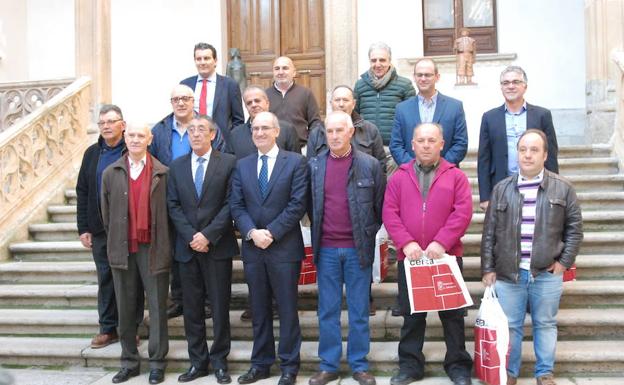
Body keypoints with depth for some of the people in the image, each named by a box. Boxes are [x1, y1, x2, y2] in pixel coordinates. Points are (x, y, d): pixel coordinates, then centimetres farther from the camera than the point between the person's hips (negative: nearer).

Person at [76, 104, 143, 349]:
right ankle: (108, 328, 22)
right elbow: (82, 193, 10)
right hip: (101, 230, 4)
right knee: (105, 278, 11)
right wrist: (83, 228, 5)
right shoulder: (92, 154, 8)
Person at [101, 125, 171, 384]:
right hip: (122, 249, 3)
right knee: (125, 308, 10)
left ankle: (157, 363, 14)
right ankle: (129, 361, 22)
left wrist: (162, 244, 1)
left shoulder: (163, 173, -1)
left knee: (157, 307, 3)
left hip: (153, 248, -3)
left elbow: (169, 211, 1)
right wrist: (115, 241, 11)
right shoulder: (111, 173, 7)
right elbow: (106, 214, 12)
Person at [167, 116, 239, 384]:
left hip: (218, 246, -3)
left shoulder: (228, 163, -1)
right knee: (192, 308, 8)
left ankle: (219, 361, 16)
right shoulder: (177, 166, 9)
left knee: (220, 306, 4)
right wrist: (191, 236, -8)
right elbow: (173, 206, 5)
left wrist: (208, 235, -13)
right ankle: (197, 362, 20)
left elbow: (230, 204, -7)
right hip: (187, 248, 3)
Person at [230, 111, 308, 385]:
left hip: (284, 247, -4)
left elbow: (298, 204, -9)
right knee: (258, 309, 12)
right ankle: (261, 363, 23)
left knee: (287, 309, 4)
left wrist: (271, 232, -15)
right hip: (252, 248, 4)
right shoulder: (242, 166, 11)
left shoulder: (295, 162, -1)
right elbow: (236, 205, 5)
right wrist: (252, 232, -12)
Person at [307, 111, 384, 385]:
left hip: (357, 248, -2)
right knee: (327, 311, 9)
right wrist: (318, 233, 9)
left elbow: (380, 206, 3)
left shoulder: (370, 165, -3)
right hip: (326, 249, 2)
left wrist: (368, 234, 1)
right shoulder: (314, 165, 3)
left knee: (359, 311, 7)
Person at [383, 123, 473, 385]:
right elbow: (390, 213, -1)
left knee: (452, 313, 7)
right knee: (411, 314, 10)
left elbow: (463, 212, -7)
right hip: (409, 257, 1)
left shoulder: (456, 176, 3)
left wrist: (441, 242, -17)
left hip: (447, 256, -1)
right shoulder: (399, 177, 7)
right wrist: (406, 243, -14)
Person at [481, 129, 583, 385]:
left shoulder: (562, 188, 1)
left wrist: (565, 262, -2)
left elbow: (574, 228, 5)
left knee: (545, 324, 12)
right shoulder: (501, 189, 3)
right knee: (510, 326, 9)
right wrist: (488, 269, 1)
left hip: (547, 274, 0)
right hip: (508, 274, 1)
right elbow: (489, 232, 4)